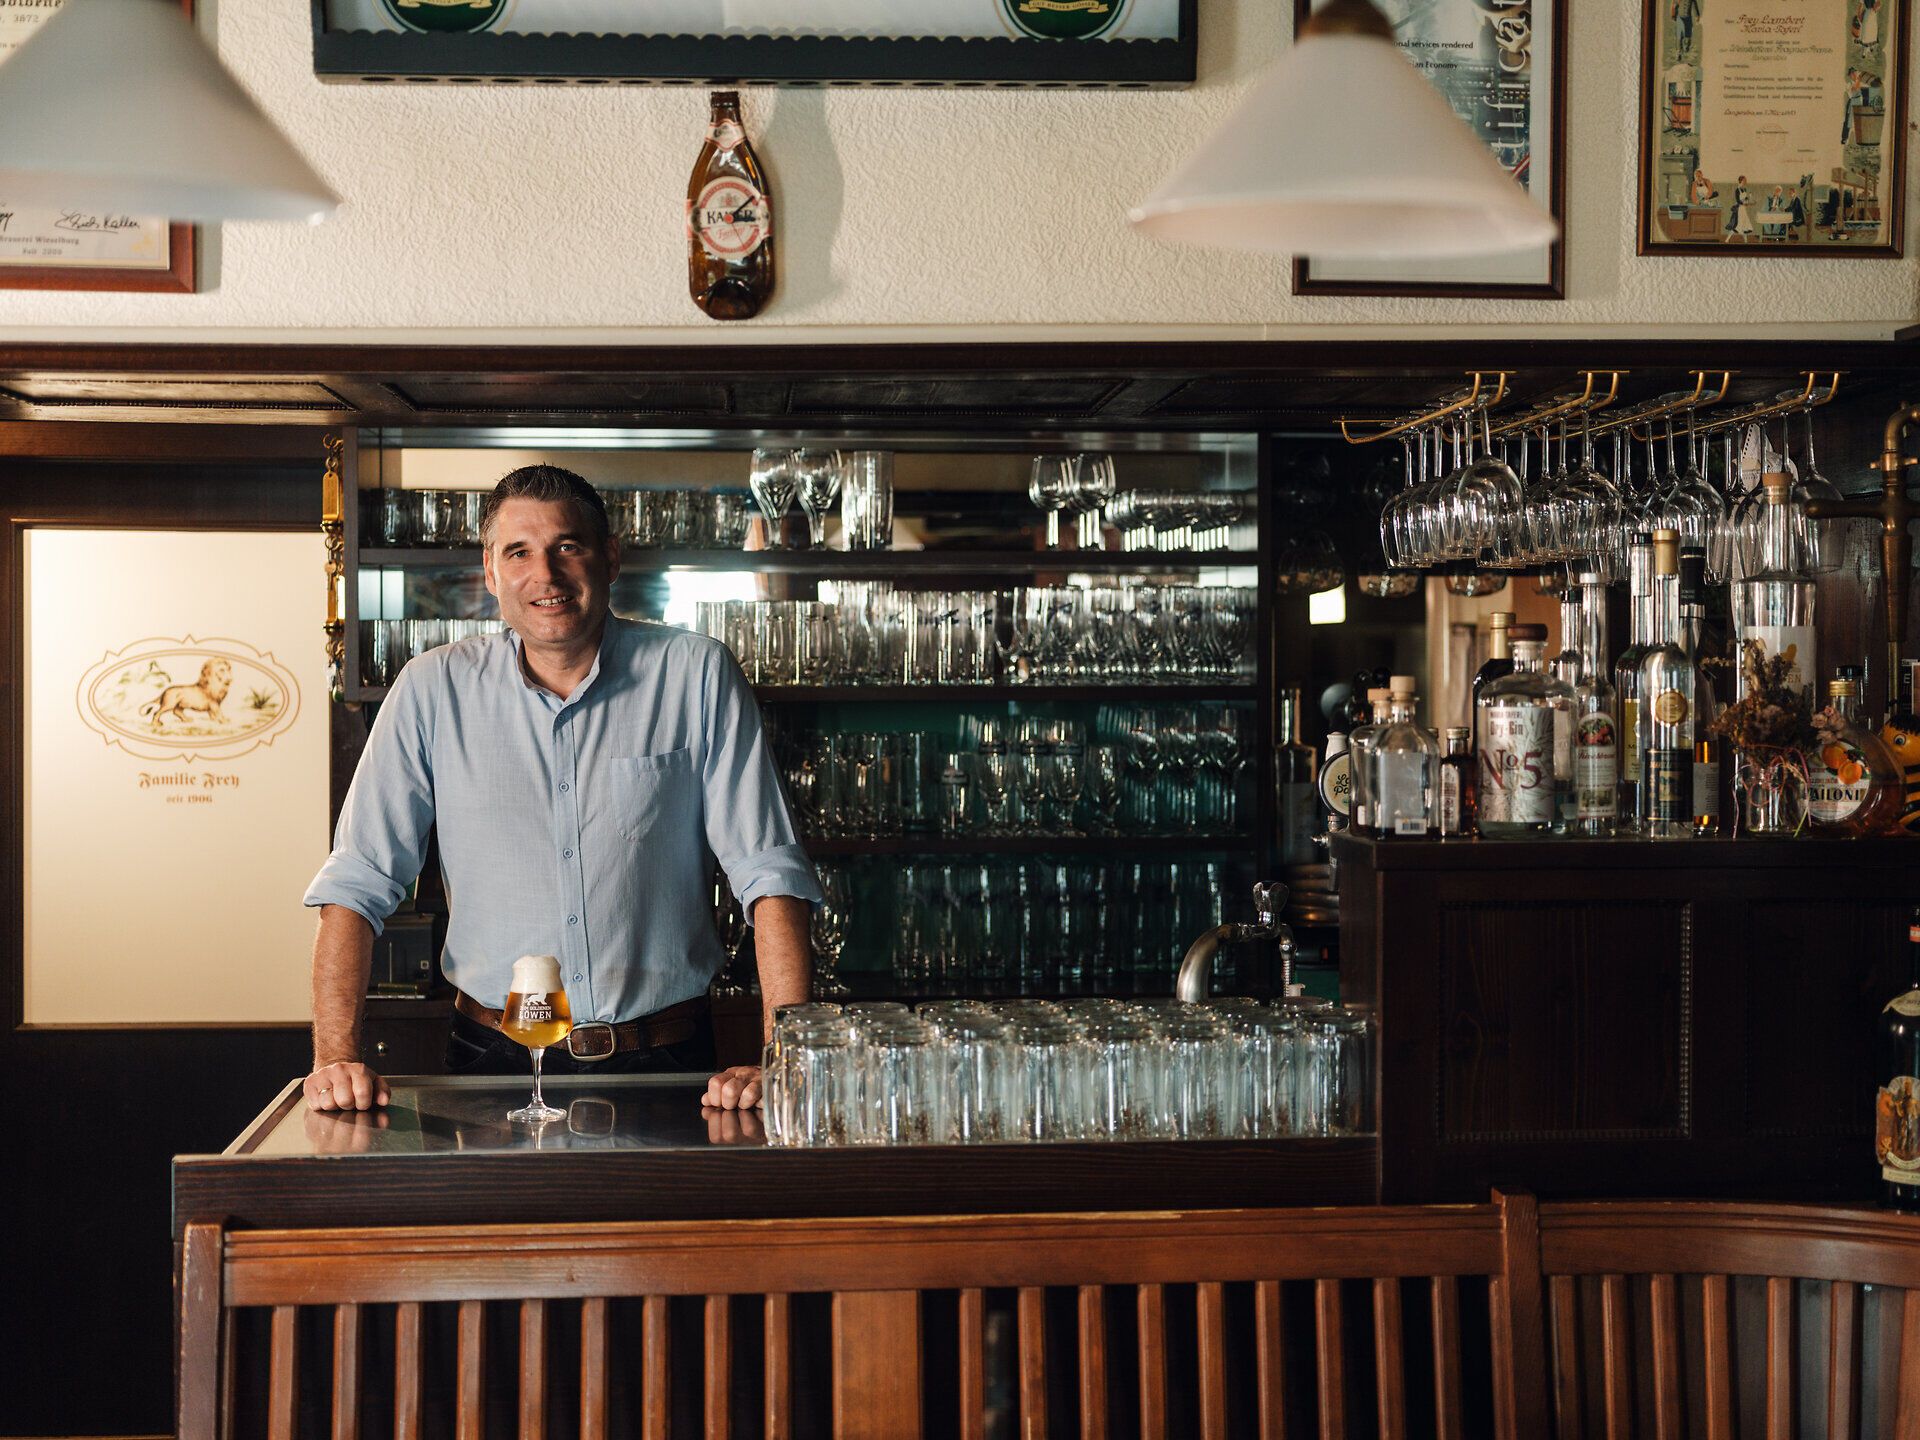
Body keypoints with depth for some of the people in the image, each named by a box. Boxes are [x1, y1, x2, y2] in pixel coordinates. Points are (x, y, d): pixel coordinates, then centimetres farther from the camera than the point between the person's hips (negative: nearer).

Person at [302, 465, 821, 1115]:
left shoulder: (697, 674, 0)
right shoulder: (433, 689, 3)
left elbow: (770, 873, -3)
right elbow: (357, 883, 3)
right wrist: (336, 1058, -10)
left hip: (663, 1058, 0)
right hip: (497, 1062, 1)